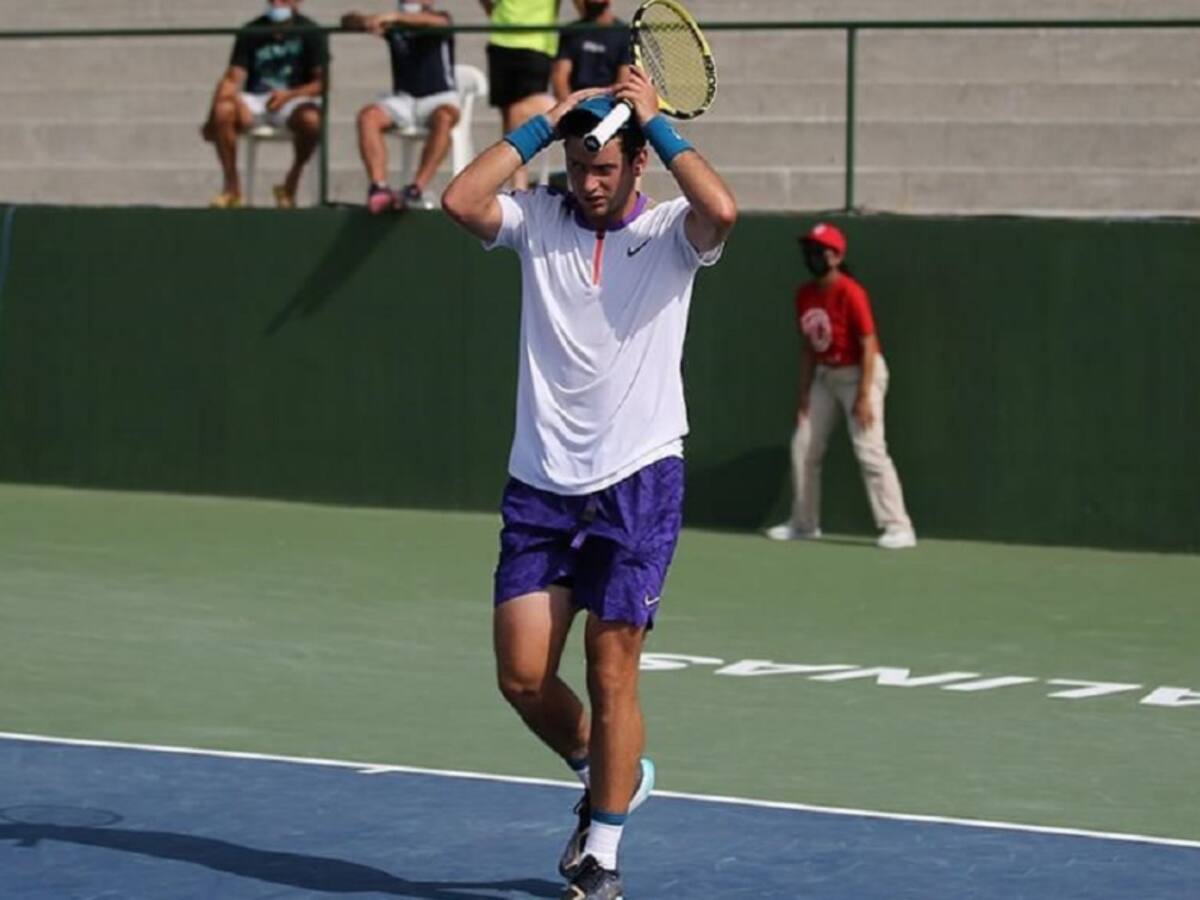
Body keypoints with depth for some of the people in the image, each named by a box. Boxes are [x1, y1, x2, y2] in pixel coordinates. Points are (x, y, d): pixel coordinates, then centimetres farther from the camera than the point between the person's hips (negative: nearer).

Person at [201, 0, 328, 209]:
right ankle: (232, 187, -16)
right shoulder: (251, 32, 4)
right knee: (223, 111, -30)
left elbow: (321, 82, -7)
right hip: (255, 100, 2)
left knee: (311, 120, -37)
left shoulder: (310, 32, -1)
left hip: (294, 100, -2)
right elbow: (233, 77, -4)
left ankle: (291, 182, -10)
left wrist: (289, 95, -25)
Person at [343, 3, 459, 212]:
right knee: (368, 115, -26)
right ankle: (378, 187, -41)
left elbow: (438, 21, -24)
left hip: (438, 97, -3)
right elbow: (348, 21, 2)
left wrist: (395, 17, -37)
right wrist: (365, 22, -23)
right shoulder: (392, 25, 12)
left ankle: (417, 188, -45)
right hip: (403, 99, 3)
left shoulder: (440, 18, 2)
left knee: (445, 117, -37)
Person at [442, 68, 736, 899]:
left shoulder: (671, 232, -2)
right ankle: (611, 778, 30)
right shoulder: (539, 219, 5)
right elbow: (461, 200, -12)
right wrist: (543, 124, -7)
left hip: (638, 480, -3)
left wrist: (655, 121, -14)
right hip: (540, 486, 3)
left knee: (611, 675, -3)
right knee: (523, 678, 2)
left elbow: (722, 210, -25)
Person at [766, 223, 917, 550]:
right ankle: (804, 523, 23)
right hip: (825, 375, 8)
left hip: (859, 373, -8)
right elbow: (810, 348, 11)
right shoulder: (804, 295, 3)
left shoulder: (850, 293, -20)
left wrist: (864, 397, -24)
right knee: (804, 446, 10)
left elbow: (868, 346, -20)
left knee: (869, 449, -17)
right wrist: (805, 395, 8)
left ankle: (898, 528, -17)